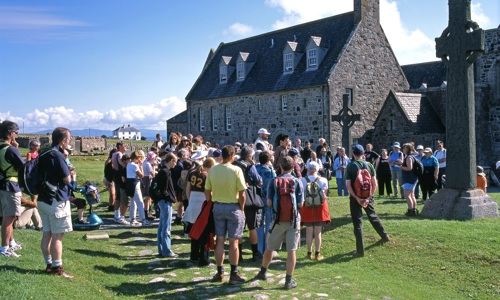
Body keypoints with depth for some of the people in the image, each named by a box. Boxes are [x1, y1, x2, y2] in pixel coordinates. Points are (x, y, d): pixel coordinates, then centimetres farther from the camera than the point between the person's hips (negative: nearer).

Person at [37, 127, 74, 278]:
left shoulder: (43, 155, 10)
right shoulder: (57, 155, -17)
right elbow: (67, 179, -15)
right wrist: (69, 171, 5)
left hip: (43, 199, 9)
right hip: (57, 201, -9)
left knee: (47, 234, 12)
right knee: (57, 236, -3)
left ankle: (49, 265, 19)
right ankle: (57, 268, 1)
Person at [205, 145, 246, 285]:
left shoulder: (212, 170, -1)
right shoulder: (236, 170, -13)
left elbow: (207, 191, 3)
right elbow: (242, 193, -13)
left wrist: (212, 204, 13)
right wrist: (241, 209, -1)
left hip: (217, 207, 4)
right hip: (233, 208, -4)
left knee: (219, 240, 11)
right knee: (233, 242, 3)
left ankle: (220, 273, 18)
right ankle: (234, 274, 9)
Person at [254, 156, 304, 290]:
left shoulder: (274, 181, -5)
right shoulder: (297, 182, -5)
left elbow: (269, 203, -5)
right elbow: (300, 204, -6)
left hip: (278, 220, 1)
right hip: (293, 220, -1)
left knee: (270, 248, 16)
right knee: (292, 250, 3)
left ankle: (263, 272, 33)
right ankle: (289, 280, 6)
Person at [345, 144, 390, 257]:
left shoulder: (350, 166, -8)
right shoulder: (369, 165, -1)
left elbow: (348, 185, -16)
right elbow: (374, 184, -6)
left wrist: (357, 198, -15)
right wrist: (368, 197, -7)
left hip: (355, 197, -3)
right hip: (368, 196, 3)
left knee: (357, 223, 1)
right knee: (373, 216, 27)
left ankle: (360, 251, 1)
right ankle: (385, 236, 44)